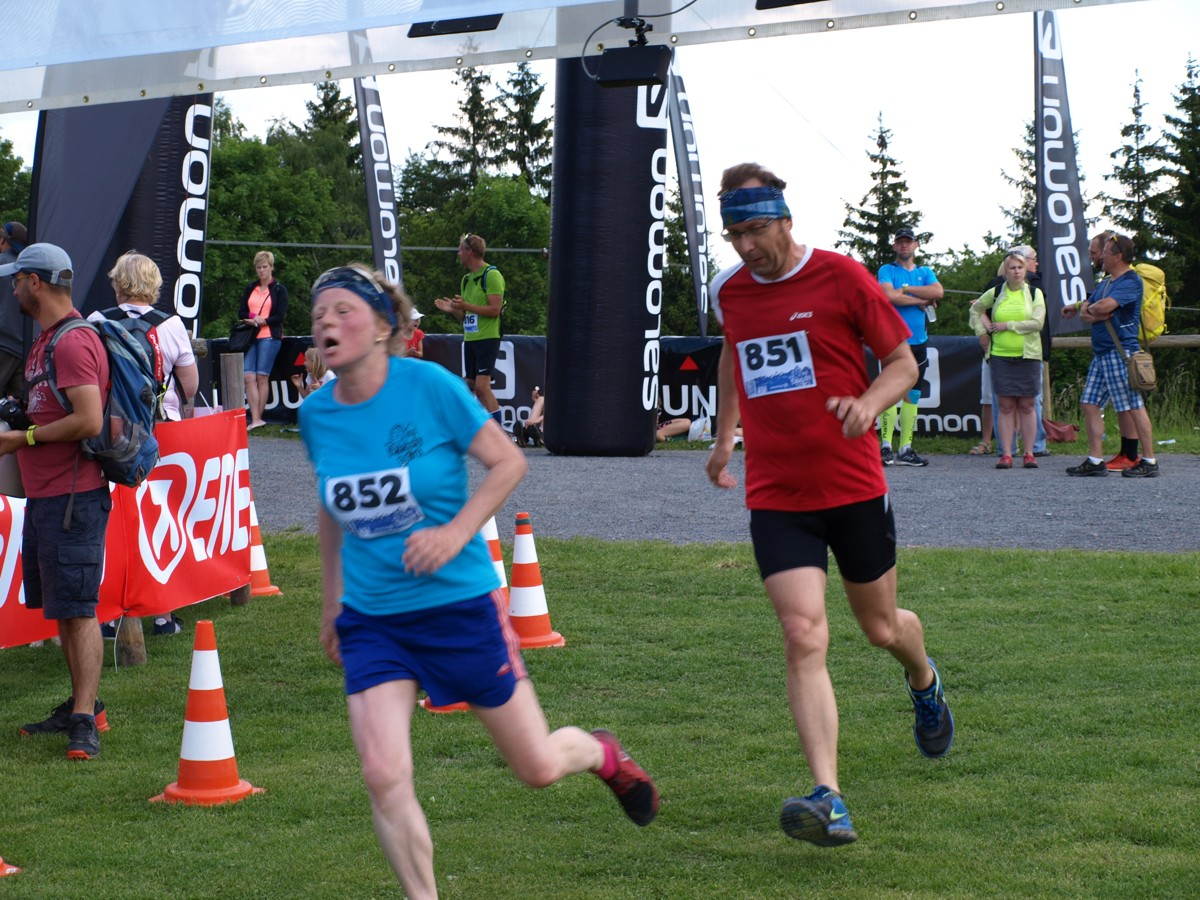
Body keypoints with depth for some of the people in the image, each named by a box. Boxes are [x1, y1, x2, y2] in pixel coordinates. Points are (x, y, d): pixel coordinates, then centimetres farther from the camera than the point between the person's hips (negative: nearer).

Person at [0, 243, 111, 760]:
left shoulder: (73, 343, -17)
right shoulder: (47, 340, 17)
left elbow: (89, 421, -25)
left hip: (73, 498, -10)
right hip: (44, 494, 10)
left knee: (77, 609, -11)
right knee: (60, 607, 14)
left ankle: (85, 725, -12)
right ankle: (82, 707, 22)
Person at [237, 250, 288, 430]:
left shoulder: (279, 290, 4)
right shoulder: (250, 288, 18)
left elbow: (280, 316, -3)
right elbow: (241, 312, 12)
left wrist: (262, 321, -12)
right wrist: (252, 319, -7)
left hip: (270, 337, -4)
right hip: (250, 337, 4)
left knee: (262, 376, -7)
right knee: (248, 377, -9)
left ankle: (258, 418, -1)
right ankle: (255, 419, -12)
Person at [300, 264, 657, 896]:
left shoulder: (428, 386, -15)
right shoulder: (317, 414, -2)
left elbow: (509, 462, -8)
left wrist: (456, 531, -21)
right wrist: (330, 603, 19)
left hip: (459, 604, -3)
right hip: (370, 619, 3)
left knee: (538, 768, 9)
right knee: (383, 776, -15)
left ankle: (603, 755, 45)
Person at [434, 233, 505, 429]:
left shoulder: (491, 274, -9)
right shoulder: (467, 279, 17)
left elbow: (494, 309, -17)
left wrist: (466, 306, -20)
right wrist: (453, 309, 3)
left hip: (487, 338, -9)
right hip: (470, 339, 9)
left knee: (482, 386, -16)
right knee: (473, 387, 6)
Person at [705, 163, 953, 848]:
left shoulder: (841, 278, -8)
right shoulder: (729, 292, 5)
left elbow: (904, 362, -3)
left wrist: (868, 404, -22)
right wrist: (725, 434, 26)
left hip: (854, 485, -2)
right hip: (775, 497, 2)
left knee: (882, 628, 16)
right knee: (803, 637, -15)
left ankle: (924, 682, 54)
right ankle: (829, 800, -23)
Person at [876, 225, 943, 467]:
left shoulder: (925, 272, 16)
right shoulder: (887, 271, 3)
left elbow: (938, 292, -4)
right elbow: (890, 296, -15)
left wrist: (906, 289, -8)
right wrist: (922, 300, -6)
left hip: (918, 341, 5)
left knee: (912, 395, 5)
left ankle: (905, 449, 8)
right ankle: (885, 446, -15)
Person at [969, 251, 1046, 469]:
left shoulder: (1034, 293, 3)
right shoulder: (995, 293, 7)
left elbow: (1037, 323, -9)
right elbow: (975, 309, 23)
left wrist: (1008, 325, -10)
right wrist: (982, 330, 10)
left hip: (1028, 356, -1)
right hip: (1000, 356, 1)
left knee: (1026, 405, 1)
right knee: (1005, 406, -1)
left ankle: (1029, 453, 6)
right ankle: (1006, 454, -1)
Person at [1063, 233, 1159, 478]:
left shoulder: (1131, 281, -10)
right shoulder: (1106, 283, 20)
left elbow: (1105, 305, -24)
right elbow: (1084, 312, 16)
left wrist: (1091, 309, -3)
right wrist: (1093, 315, -7)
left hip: (1121, 352, -10)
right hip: (1101, 353, 10)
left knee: (1135, 407, -6)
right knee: (1090, 404, 5)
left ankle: (1149, 462, -3)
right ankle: (1095, 460, 7)